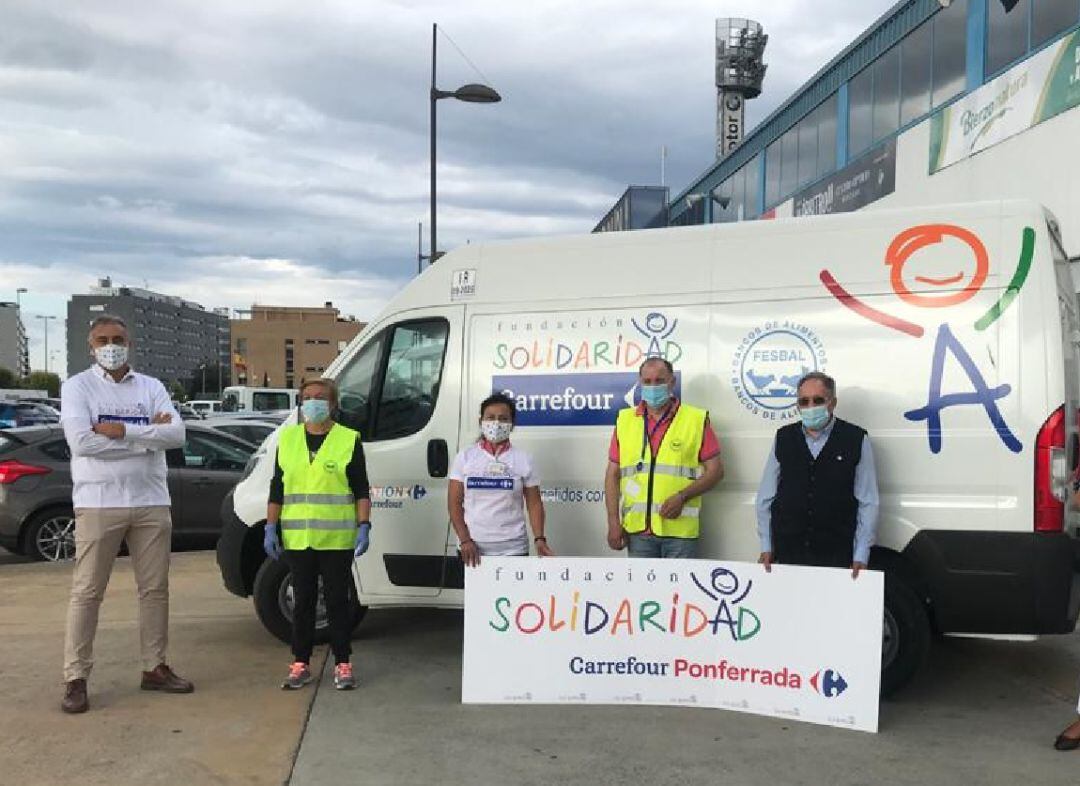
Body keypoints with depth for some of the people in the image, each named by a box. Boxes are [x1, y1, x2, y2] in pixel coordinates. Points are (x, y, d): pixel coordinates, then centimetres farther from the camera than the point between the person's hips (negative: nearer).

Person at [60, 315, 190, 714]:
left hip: (151, 503, 4)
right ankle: (75, 679, 7)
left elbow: (176, 434, -5)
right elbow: (81, 441, -16)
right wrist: (148, 435, -11)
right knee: (87, 592, 0)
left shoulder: (151, 387, 10)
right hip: (98, 504, -4)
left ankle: (155, 667, 21)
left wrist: (122, 431, -16)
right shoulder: (77, 387, 0)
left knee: (155, 588, 9)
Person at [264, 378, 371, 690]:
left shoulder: (349, 440, 1)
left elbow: (362, 490, 1)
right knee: (303, 601, 11)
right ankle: (301, 663, 21)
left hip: (337, 539, -3)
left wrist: (363, 527, -7)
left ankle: (343, 664, 14)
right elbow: (277, 488, 12)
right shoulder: (287, 439, 10)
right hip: (297, 538, 3)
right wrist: (270, 528, 6)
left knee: (337, 600, 3)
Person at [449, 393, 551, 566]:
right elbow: (455, 503, 2)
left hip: (513, 549, 0)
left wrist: (540, 539, -13)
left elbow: (534, 504, 1)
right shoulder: (465, 457, 4)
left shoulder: (523, 459, 4)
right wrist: (465, 540, -10)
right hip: (472, 548, 1)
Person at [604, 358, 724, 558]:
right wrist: (613, 522, 1)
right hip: (637, 529, 2)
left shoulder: (696, 419, 2)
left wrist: (682, 497, -12)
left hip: (680, 529, -2)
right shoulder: (625, 419, 10)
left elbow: (715, 470, 1)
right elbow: (612, 475, 10)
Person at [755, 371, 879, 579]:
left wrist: (861, 557, -4)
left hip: (837, 556, -2)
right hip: (786, 554, 2)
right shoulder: (783, 438, 7)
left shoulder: (856, 439, 0)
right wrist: (766, 547, 6)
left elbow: (867, 503, 0)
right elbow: (765, 497, 9)